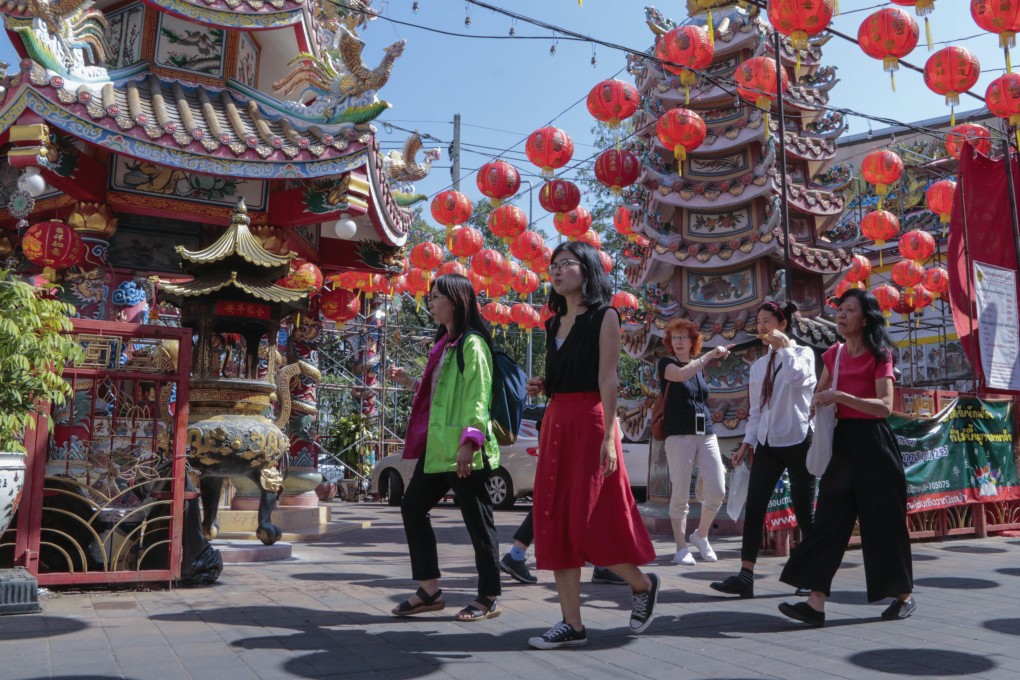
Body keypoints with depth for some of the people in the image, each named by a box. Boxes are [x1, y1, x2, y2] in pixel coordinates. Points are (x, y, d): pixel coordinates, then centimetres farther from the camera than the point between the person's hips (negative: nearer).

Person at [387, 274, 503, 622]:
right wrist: (409, 381, 19)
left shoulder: (472, 344, -10)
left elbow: (477, 397, -17)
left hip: (462, 450, -10)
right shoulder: (445, 344, 18)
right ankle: (429, 591, 19)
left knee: (477, 519, 0)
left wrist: (469, 441, -23)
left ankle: (489, 597, 13)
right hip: (436, 446, 10)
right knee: (412, 507, 10)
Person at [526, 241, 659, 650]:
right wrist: (541, 387, 2)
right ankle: (572, 624, 10)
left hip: (590, 421, -7)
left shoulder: (604, 317, -2)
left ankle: (643, 584, 21)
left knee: (589, 520, -7)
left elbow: (607, 378, -10)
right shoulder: (554, 323, 17)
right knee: (555, 522, 3)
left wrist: (608, 435, -17)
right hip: (556, 423, 7)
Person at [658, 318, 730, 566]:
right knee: (681, 495, -3)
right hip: (679, 436, -5)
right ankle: (681, 548, 9)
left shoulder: (699, 369, 18)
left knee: (718, 492, -2)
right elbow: (681, 375, -22)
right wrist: (710, 354, -19)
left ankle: (701, 535, 21)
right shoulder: (666, 364, 0)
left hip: (707, 435, 5)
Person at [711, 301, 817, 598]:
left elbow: (797, 377, -25)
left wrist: (784, 345, -14)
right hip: (768, 443, 5)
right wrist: (748, 442, 7)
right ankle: (745, 576, -5)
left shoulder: (802, 353, -1)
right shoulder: (759, 365, 15)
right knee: (754, 508, -4)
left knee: (803, 510, 2)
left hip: (797, 440, -5)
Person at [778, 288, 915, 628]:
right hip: (842, 442, 5)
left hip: (872, 443, -5)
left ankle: (904, 596, 25)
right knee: (829, 519, -3)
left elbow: (885, 406, -17)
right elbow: (819, 396, 23)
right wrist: (822, 404, 2)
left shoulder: (879, 355, -6)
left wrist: (840, 396, -24)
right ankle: (816, 603, -6)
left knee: (883, 520, 5)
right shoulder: (834, 354, 11)